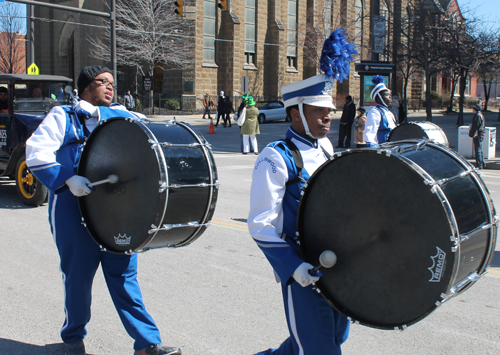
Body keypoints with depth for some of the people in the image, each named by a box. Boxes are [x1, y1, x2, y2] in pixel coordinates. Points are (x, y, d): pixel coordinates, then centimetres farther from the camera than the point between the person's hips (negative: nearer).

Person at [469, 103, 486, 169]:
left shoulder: (477, 115, -16)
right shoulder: (480, 115, 17)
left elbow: (475, 126, -19)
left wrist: (471, 134, -10)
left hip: (478, 135, -11)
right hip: (480, 135, 11)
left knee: (477, 150, -8)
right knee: (480, 150, 16)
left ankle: (479, 165, -8)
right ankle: (482, 164, 22)